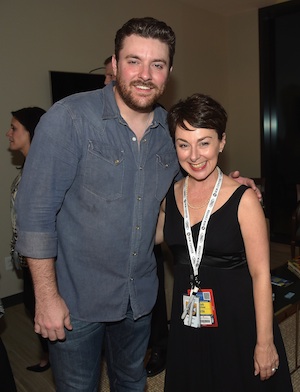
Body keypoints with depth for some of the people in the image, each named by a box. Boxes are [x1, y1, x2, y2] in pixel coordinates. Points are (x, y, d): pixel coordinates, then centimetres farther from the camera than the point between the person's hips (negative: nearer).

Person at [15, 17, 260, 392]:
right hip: (76, 295, -4)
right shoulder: (68, 118, -18)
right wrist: (46, 296, -16)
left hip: (140, 293, 5)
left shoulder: (169, 130, -1)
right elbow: (35, 210, -18)